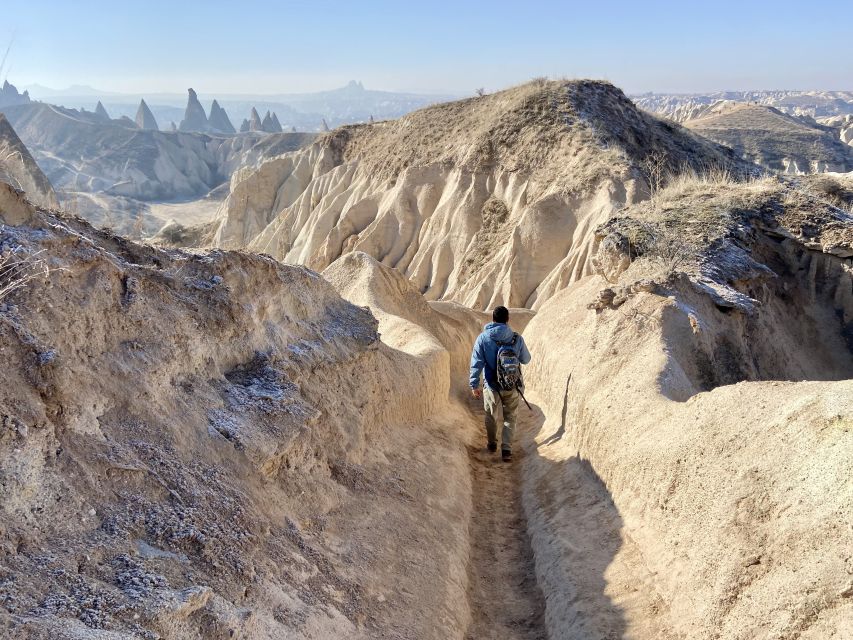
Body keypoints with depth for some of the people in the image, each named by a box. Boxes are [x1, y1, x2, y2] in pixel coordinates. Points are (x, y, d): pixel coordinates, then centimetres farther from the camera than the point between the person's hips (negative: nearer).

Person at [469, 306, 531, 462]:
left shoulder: (483, 338, -11)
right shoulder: (517, 338, -9)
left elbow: (476, 363, -11)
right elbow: (526, 360, 4)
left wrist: (474, 385, -4)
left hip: (492, 386, 0)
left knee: (491, 416, 21)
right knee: (510, 418, 15)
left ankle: (492, 443, 38)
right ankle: (506, 449, 6)